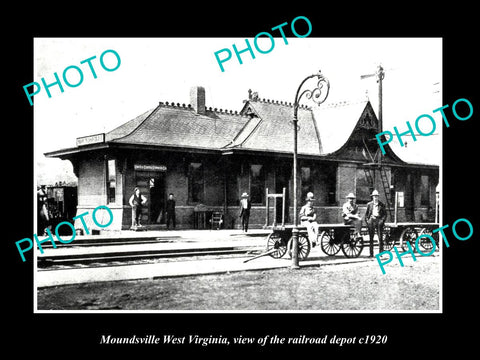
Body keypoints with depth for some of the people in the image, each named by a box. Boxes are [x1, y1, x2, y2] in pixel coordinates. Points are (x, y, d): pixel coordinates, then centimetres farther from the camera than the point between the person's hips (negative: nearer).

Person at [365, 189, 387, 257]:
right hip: (371, 220, 1)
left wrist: (382, 220, -7)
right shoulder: (369, 204, 12)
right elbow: (366, 214, 15)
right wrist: (367, 220, 0)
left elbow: (385, 214, 8)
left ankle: (380, 252, -2)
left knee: (380, 237, -6)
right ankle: (371, 253, 5)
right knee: (371, 238, 1)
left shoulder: (382, 205, 8)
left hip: (379, 220, -1)